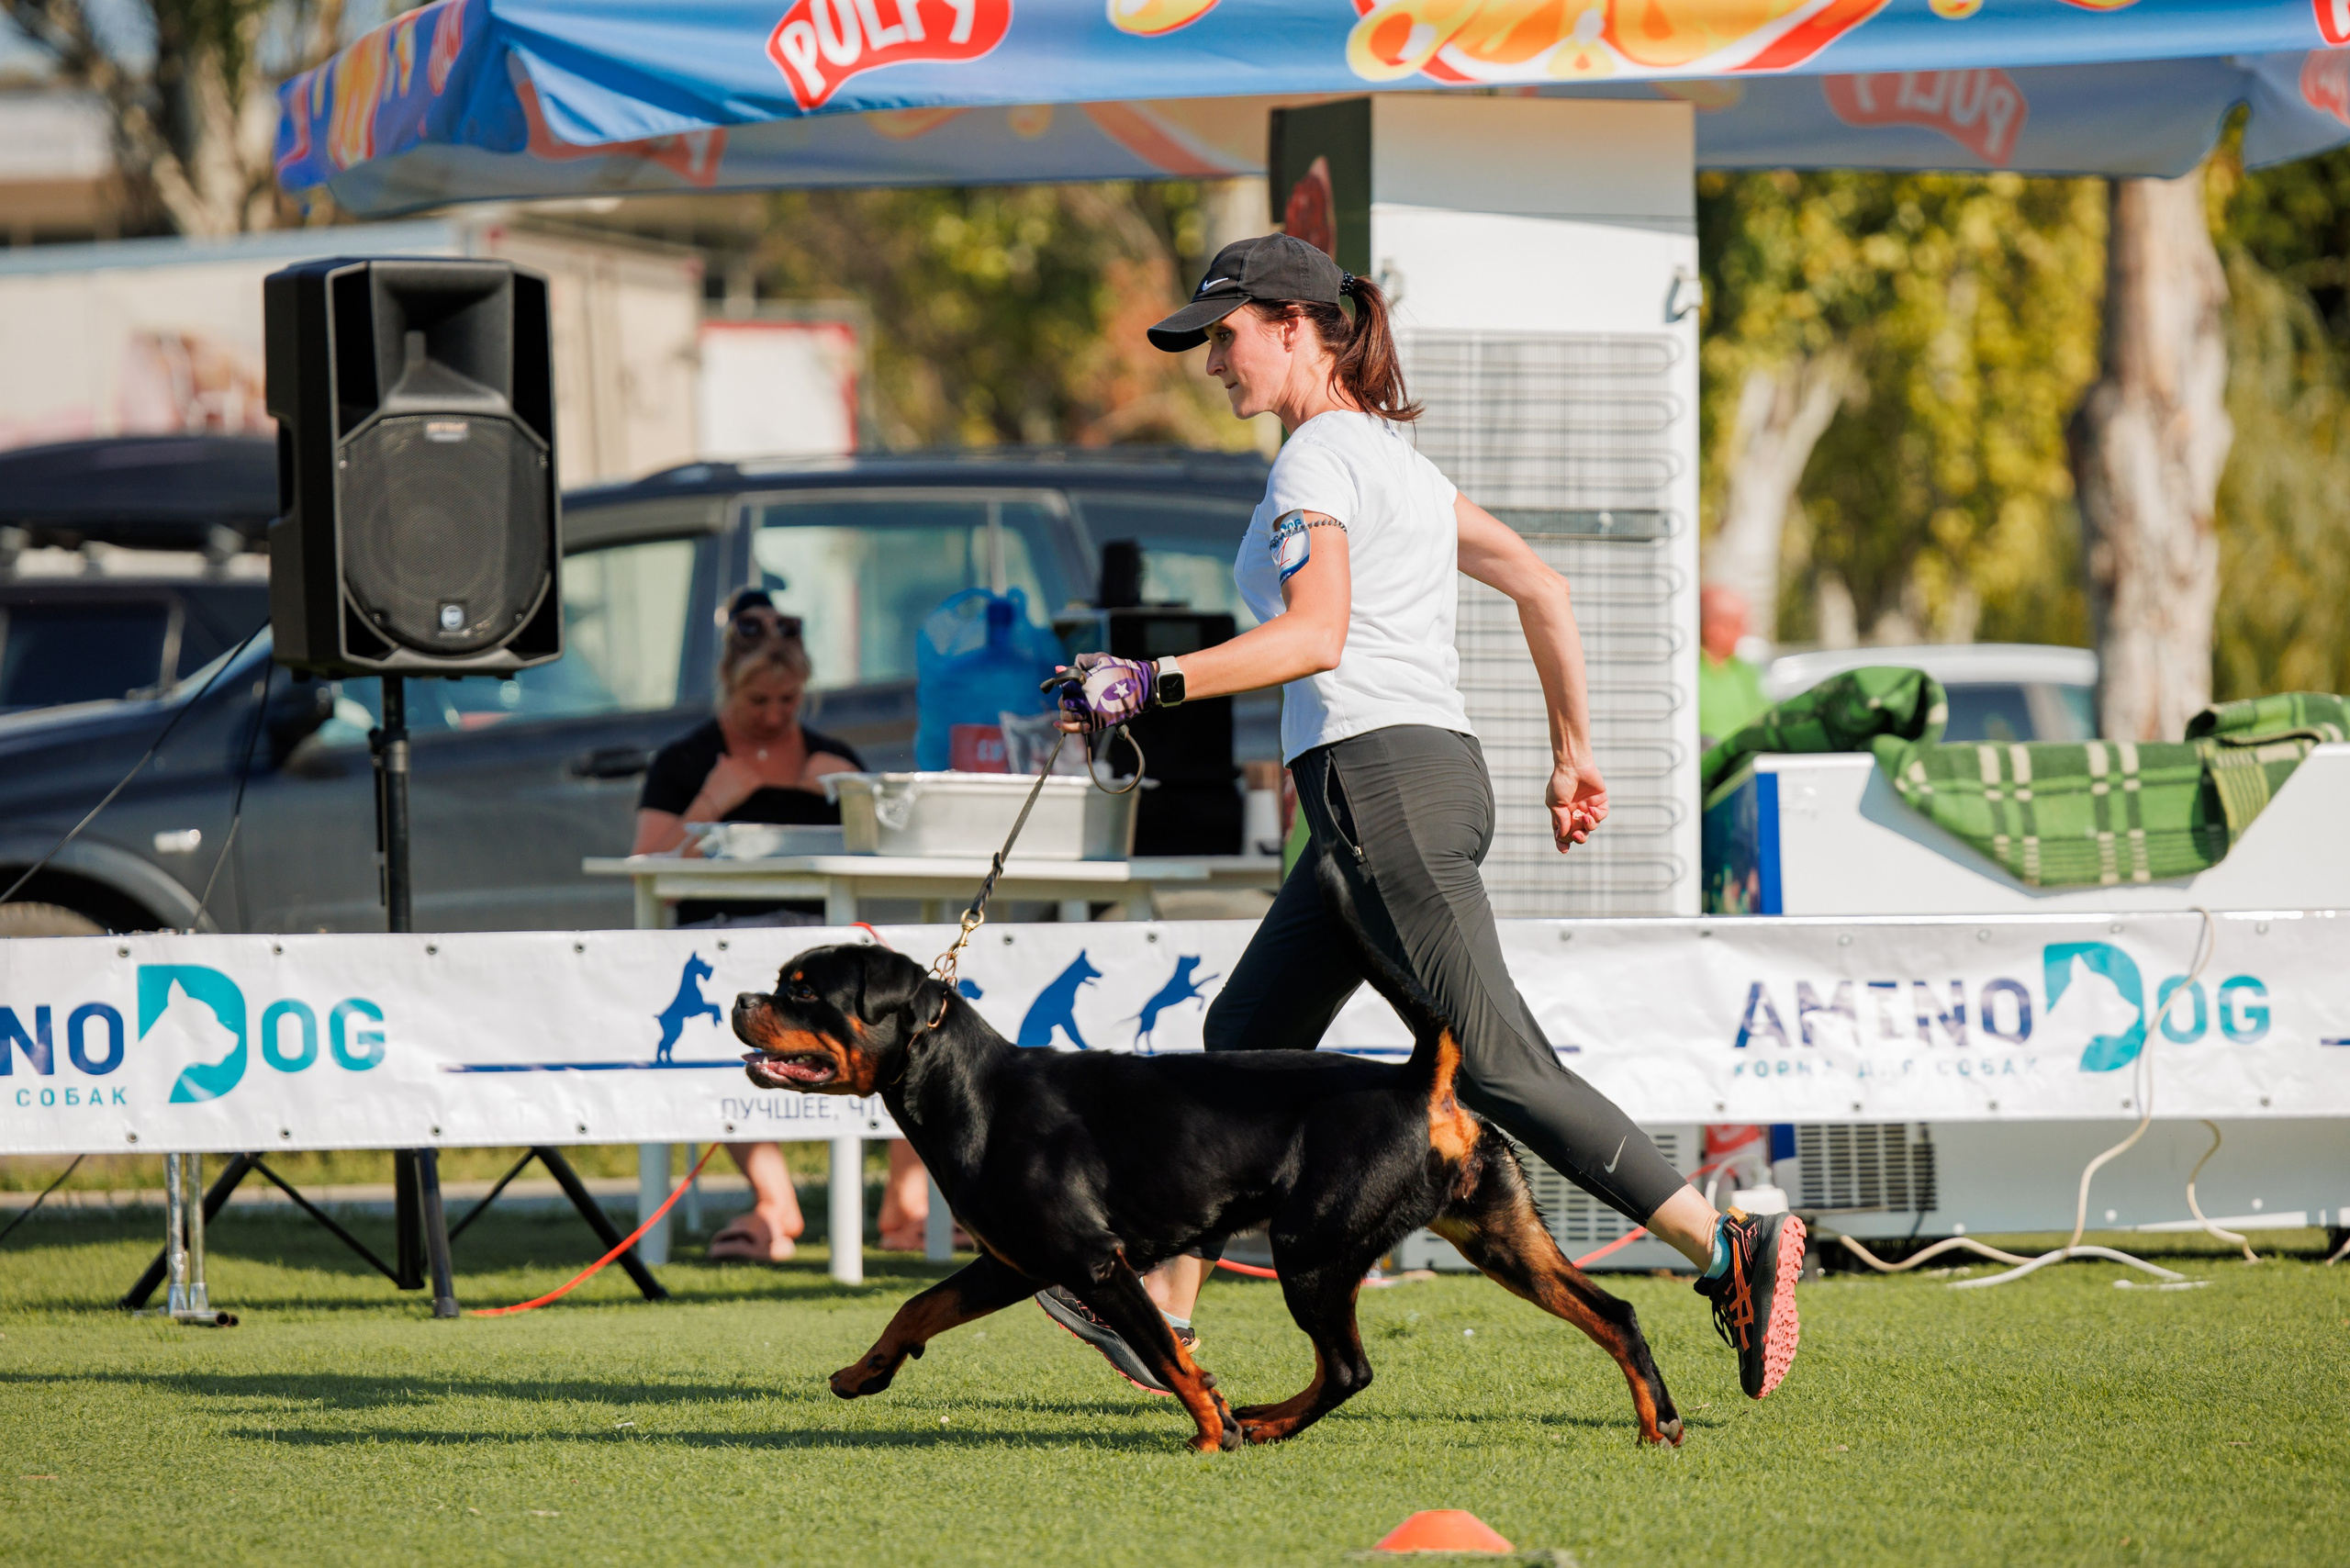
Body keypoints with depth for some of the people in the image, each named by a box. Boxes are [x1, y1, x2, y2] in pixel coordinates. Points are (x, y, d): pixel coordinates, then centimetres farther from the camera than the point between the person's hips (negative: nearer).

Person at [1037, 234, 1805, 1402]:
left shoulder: (1316, 457, -7)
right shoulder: (1393, 455, 21)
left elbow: (1314, 635, -21)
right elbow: (1542, 587, 23)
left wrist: (1150, 687, -23)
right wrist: (1572, 754, 26)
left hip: (1380, 776, -10)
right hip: (1438, 776, 10)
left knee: (1498, 1072, -13)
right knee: (1247, 1040, 15)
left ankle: (1729, 1250, -20)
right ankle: (1163, 1313, 20)